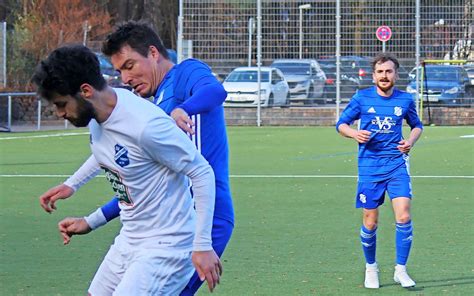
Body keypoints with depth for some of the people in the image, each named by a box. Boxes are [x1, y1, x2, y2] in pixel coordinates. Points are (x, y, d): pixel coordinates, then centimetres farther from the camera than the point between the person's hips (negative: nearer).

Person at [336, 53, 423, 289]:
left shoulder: (405, 100, 5)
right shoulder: (361, 98, 0)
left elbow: (417, 125, 22)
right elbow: (341, 123, 7)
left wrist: (411, 141, 1)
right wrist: (354, 134, -14)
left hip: (397, 165, 1)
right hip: (369, 167, -1)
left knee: (403, 216, -13)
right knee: (370, 223, 3)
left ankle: (400, 270, -1)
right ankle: (371, 268, 24)